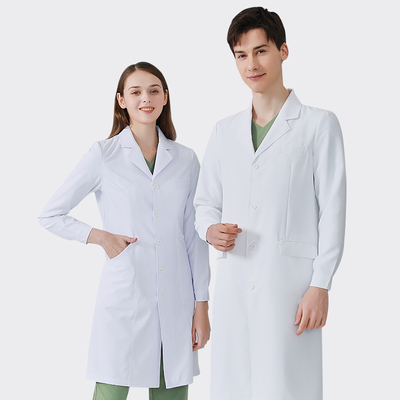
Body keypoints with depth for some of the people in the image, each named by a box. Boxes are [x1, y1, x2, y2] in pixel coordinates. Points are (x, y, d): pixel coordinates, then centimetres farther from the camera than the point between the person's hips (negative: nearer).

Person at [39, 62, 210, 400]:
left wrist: (202, 304, 6)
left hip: (176, 301, 3)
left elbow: (194, 237, 9)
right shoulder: (103, 156, 0)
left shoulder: (186, 160, 8)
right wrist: (100, 237, -5)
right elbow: (51, 216, 6)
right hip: (124, 298, -3)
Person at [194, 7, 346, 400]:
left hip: (290, 283, -4)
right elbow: (205, 202, 22)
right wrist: (210, 229, -2)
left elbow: (332, 209, -1)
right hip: (233, 284, 4)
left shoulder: (319, 124, 3)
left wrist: (320, 286, -8)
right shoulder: (224, 132, 17)